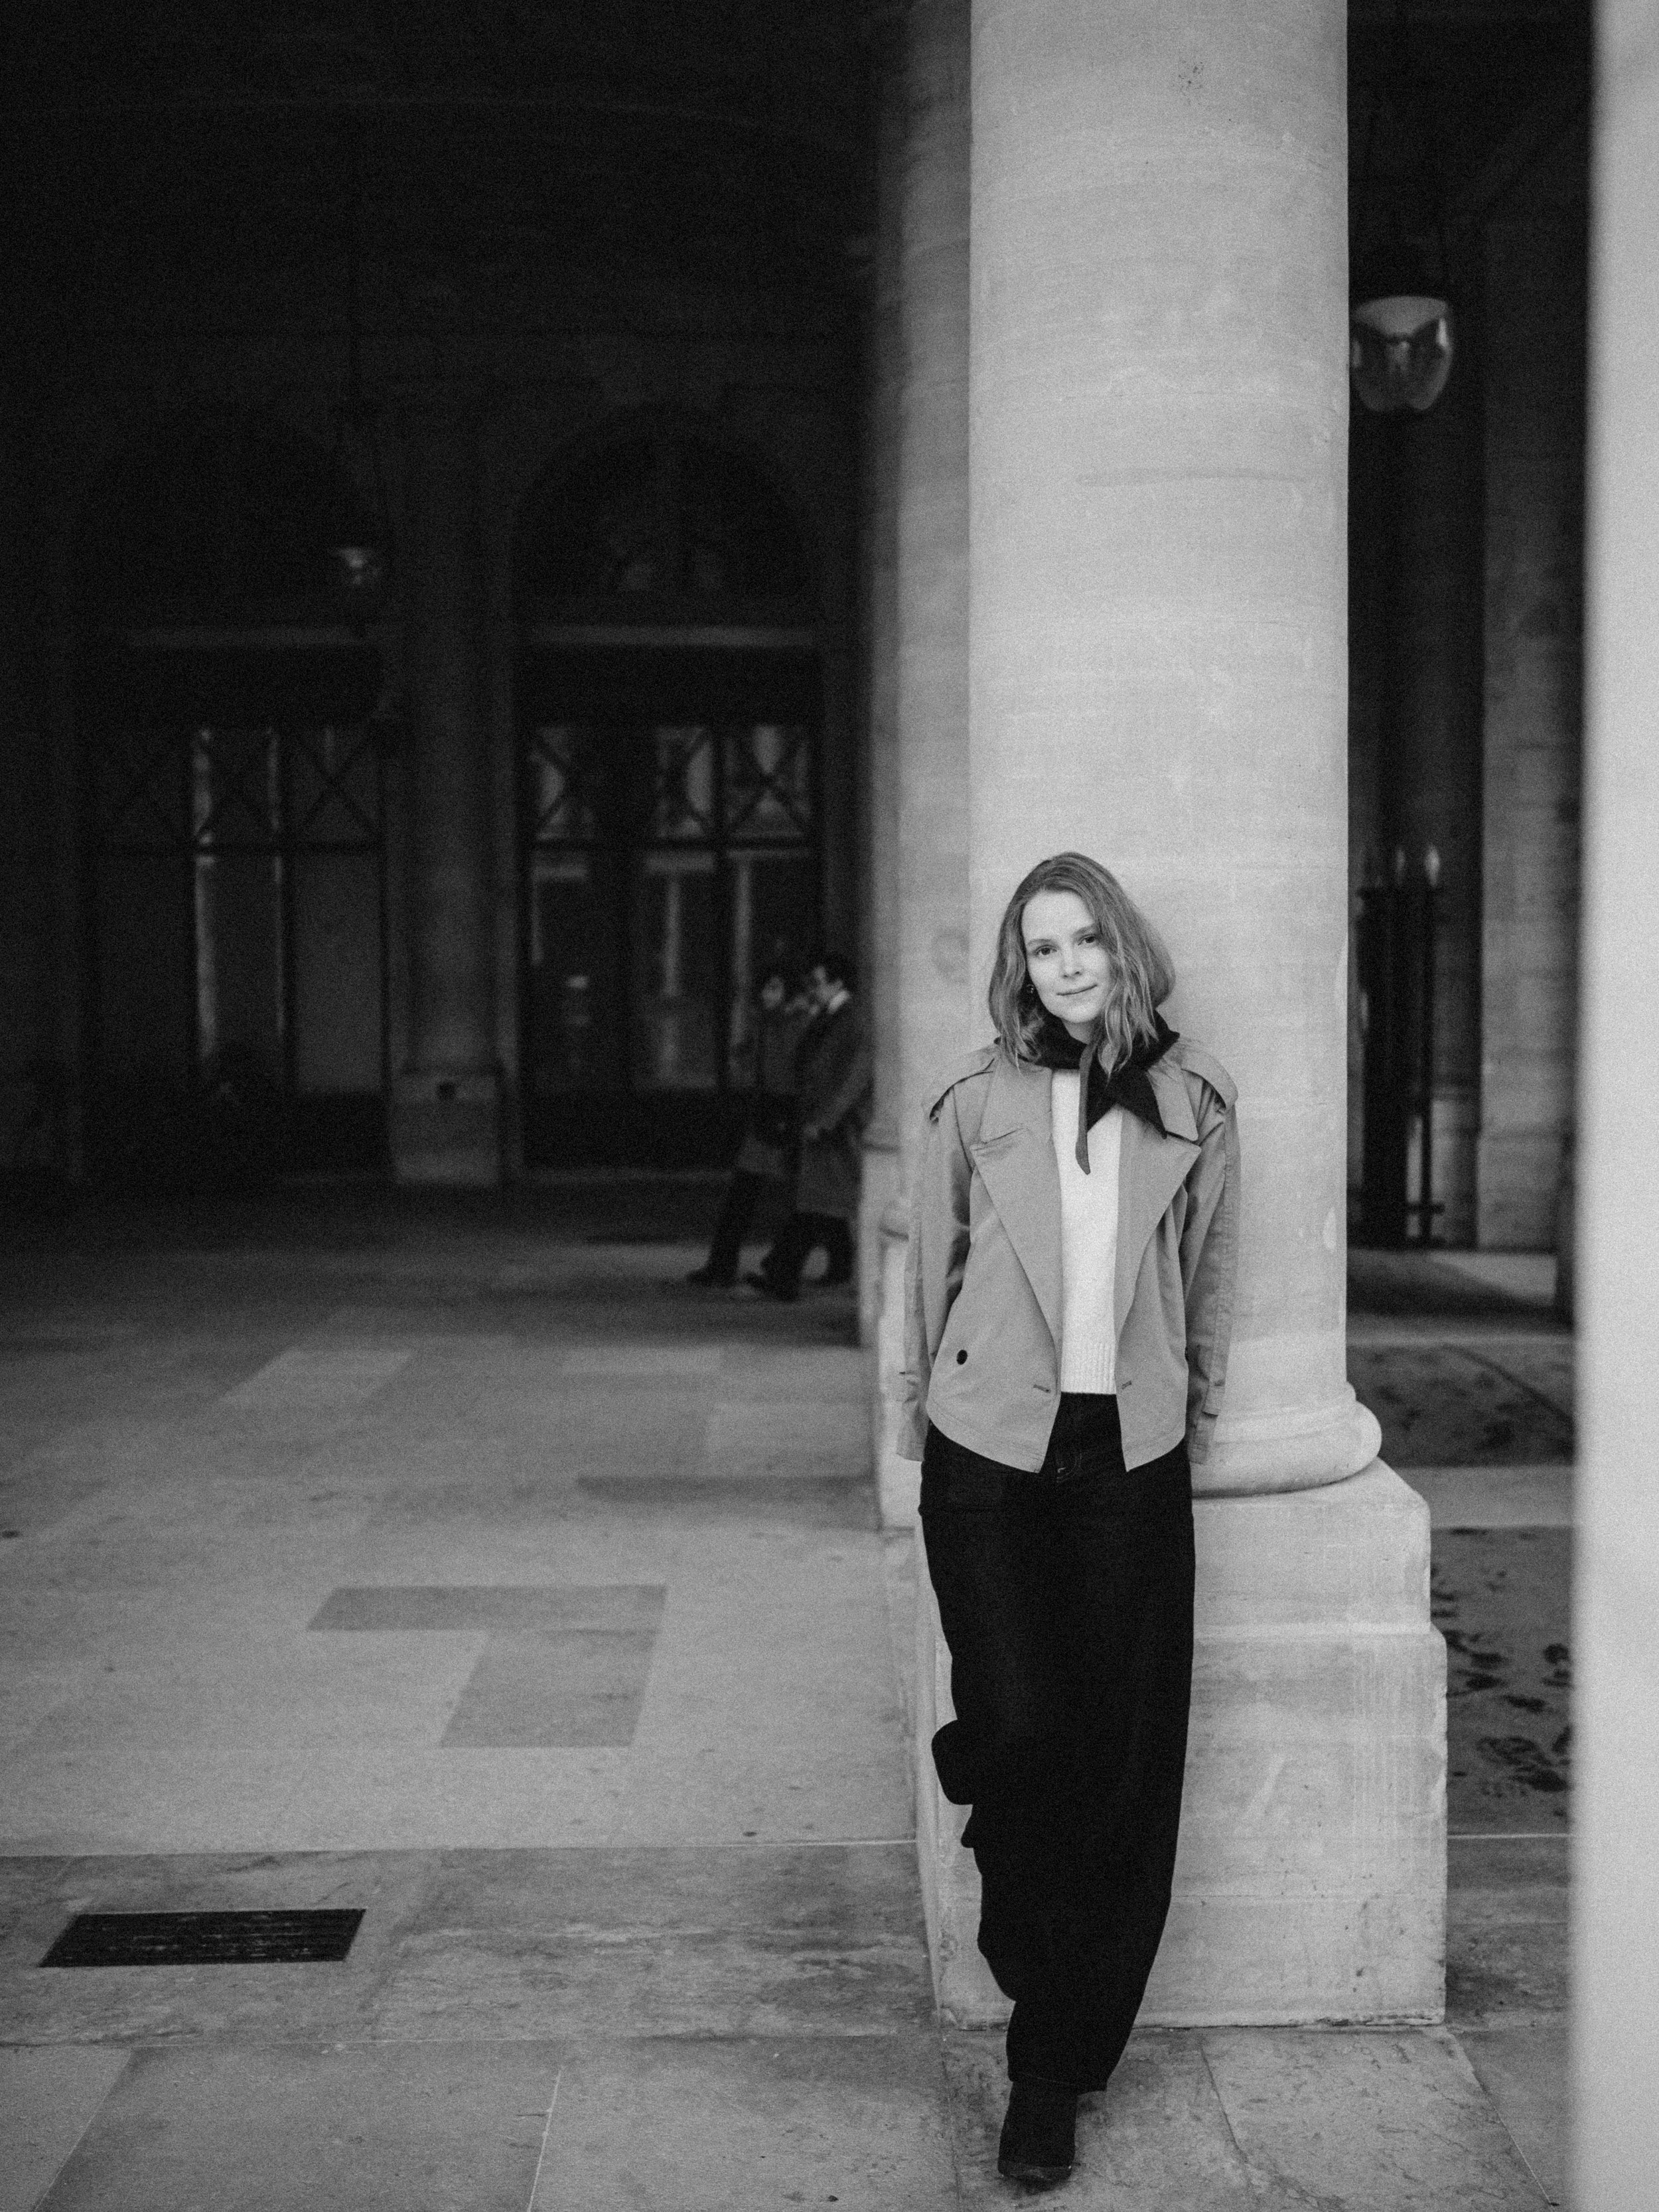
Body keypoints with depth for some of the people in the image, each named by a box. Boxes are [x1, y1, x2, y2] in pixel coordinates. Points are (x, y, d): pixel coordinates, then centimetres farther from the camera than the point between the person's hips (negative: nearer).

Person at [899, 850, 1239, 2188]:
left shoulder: (1193, 1098, 4)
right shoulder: (979, 1101, 1)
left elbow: (1211, 1274, 12)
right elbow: (932, 1268, 7)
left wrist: (1197, 1414, 12)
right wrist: (923, 1418, 8)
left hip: (1132, 1452, 2)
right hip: (991, 1447, -1)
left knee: (1123, 1758, 2)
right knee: (1021, 1731, -8)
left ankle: (1057, 2069, 17)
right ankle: (1052, 2012, 20)